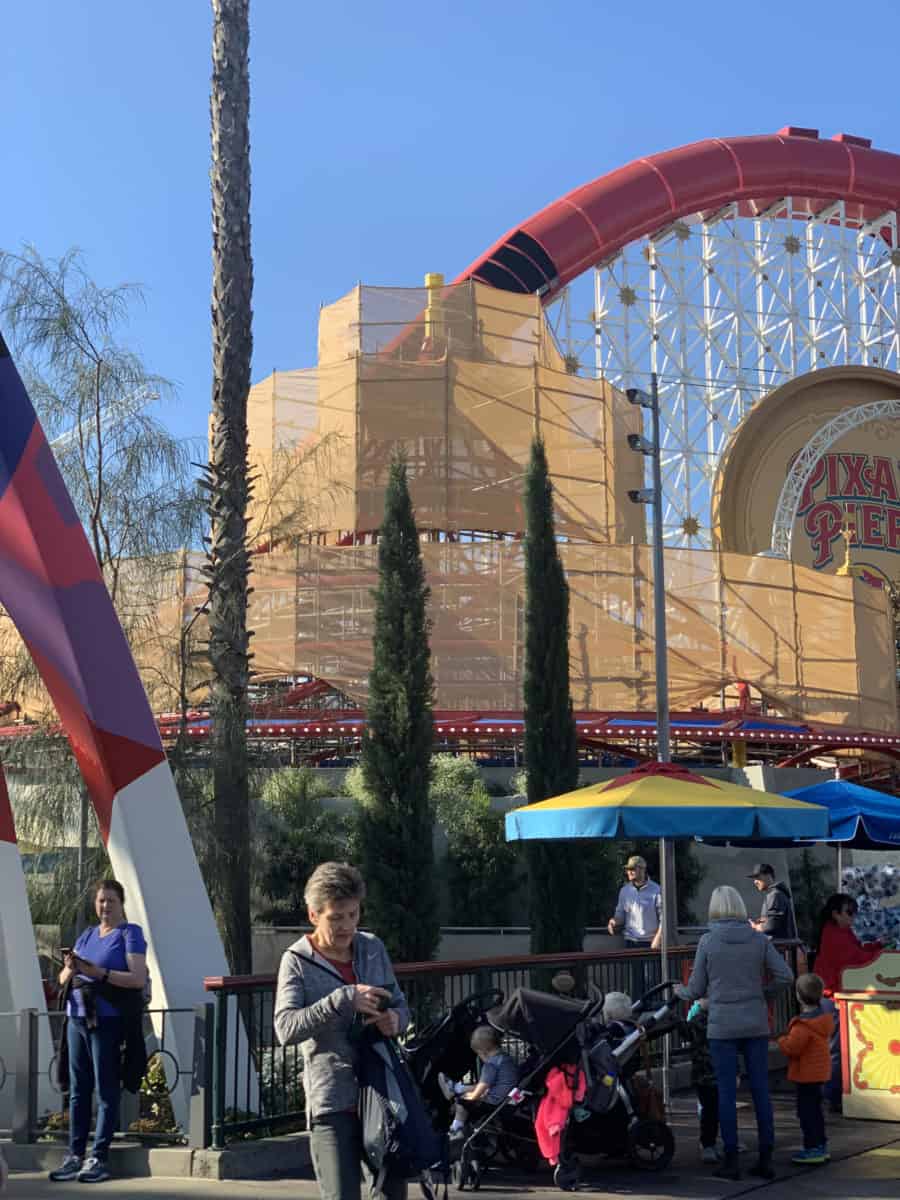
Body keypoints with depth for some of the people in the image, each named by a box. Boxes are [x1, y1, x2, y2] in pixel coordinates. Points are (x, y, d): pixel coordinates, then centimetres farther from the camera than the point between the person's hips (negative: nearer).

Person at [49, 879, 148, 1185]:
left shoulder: (130, 934, 0)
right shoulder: (87, 935, 17)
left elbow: (138, 979, -12)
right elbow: (63, 980, 15)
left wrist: (98, 972, -20)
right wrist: (70, 969, -8)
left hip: (108, 1020, -6)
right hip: (77, 1018, 6)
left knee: (106, 1090, -3)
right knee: (78, 1089, 7)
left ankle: (99, 1158, -1)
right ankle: (75, 1155, 12)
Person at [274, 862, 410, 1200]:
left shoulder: (373, 949, 9)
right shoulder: (297, 961, -6)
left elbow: (400, 1005, 19)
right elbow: (286, 1028, -19)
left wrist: (395, 1020, -6)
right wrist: (344, 999, -28)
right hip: (332, 1103, -5)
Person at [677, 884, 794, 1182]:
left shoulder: (707, 941, -5)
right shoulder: (758, 939, 1)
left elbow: (697, 989, 0)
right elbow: (785, 976, -4)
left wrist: (680, 991, 21)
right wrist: (762, 991, 12)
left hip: (722, 1025, -2)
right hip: (756, 1023, 2)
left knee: (726, 1092, 3)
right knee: (760, 1090, 7)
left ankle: (731, 1161, 6)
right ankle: (765, 1160, 11)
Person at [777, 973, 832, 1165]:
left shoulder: (803, 1026, -25)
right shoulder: (824, 1016, 6)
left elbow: (791, 1048, -25)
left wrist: (782, 1041, -4)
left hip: (807, 1073, -10)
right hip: (819, 1071, 10)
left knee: (806, 1110, -3)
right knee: (814, 1108, 19)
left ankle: (812, 1148, 0)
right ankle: (820, 1146, 26)